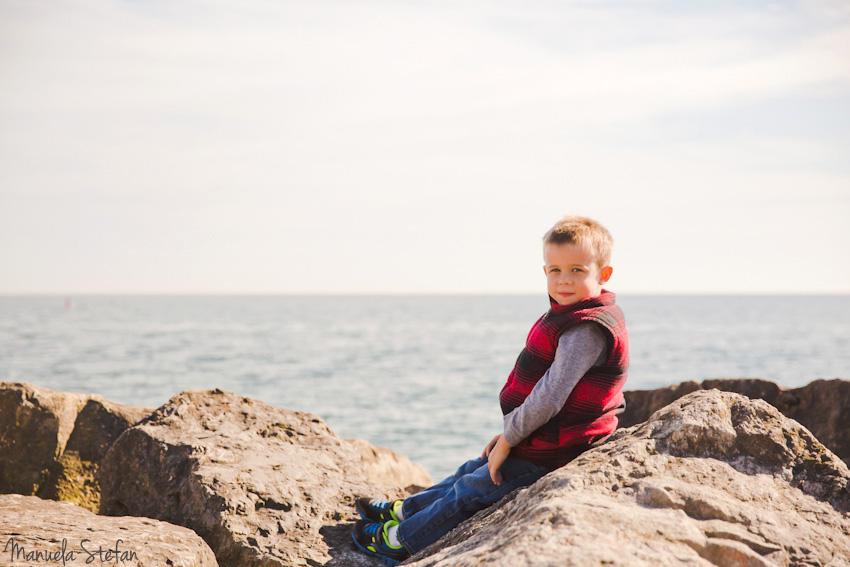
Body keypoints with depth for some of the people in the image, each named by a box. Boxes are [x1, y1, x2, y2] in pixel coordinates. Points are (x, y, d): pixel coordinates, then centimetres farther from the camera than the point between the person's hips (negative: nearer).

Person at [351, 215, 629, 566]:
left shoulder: (587, 330, -27)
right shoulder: (570, 319, 8)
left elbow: (550, 397, -30)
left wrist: (509, 438, -18)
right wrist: (512, 433, 11)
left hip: (545, 458, -9)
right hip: (541, 444, 9)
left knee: (469, 491, 5)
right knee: (473, 471, 22)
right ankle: (403, 510, 39)